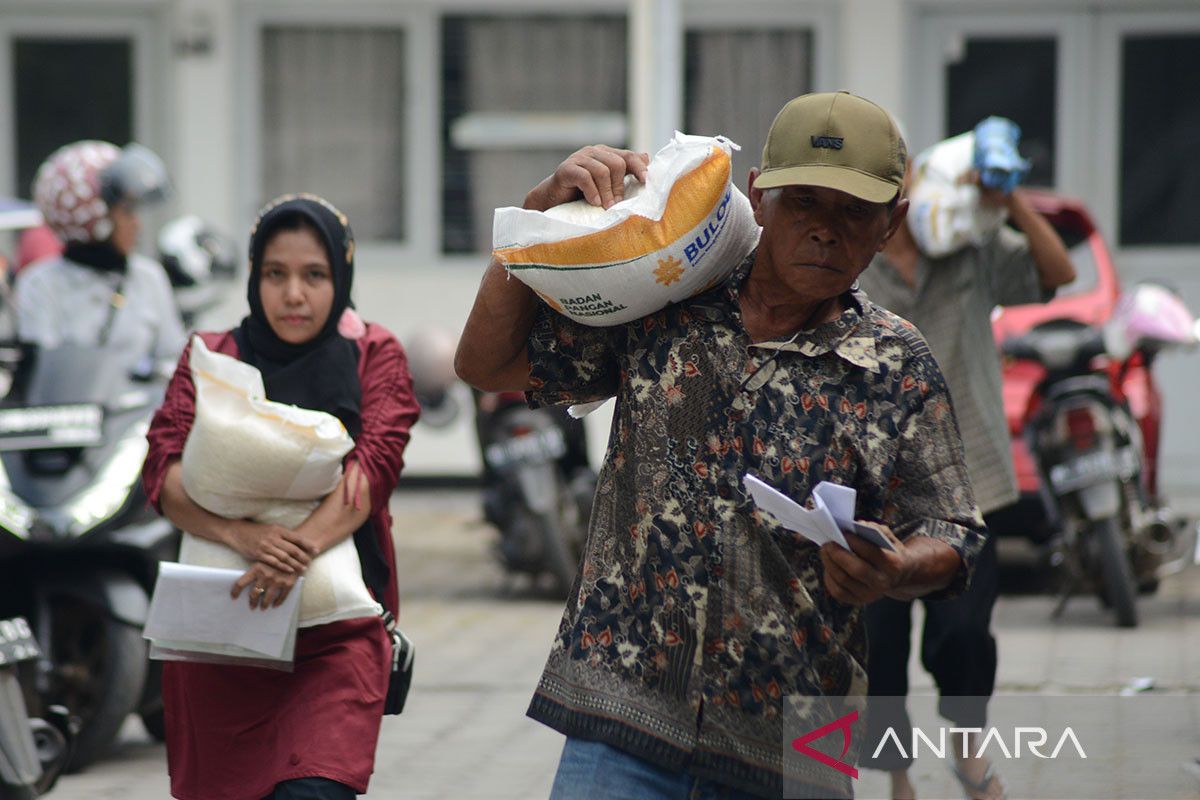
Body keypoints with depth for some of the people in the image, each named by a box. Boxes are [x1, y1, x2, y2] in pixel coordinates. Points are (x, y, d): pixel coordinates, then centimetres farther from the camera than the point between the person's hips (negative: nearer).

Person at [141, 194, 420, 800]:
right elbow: (163, 467, -5)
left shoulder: (374, 357, 8)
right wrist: (244, 535, -24)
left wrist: (302, 547, -26)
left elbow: (375, 466, -9)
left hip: (335, 631, -2)